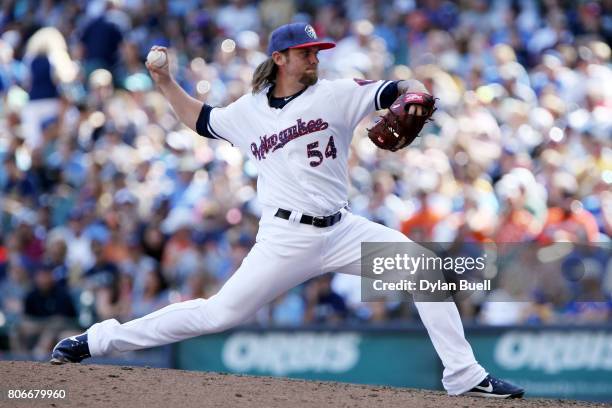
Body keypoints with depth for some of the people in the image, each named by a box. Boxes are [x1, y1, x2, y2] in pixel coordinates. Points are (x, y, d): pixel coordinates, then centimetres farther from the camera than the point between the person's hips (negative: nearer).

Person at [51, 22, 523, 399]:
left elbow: (398, 89, -6)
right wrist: (166, 83, 15)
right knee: (221, 313, -7)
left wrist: (414, 97, -29)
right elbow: (201, 120, 25)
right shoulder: (249, 110, 6)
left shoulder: (336, 94, 1)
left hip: (341, 230, 2)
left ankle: (464, 375, -5)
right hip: (286, 238, -2)